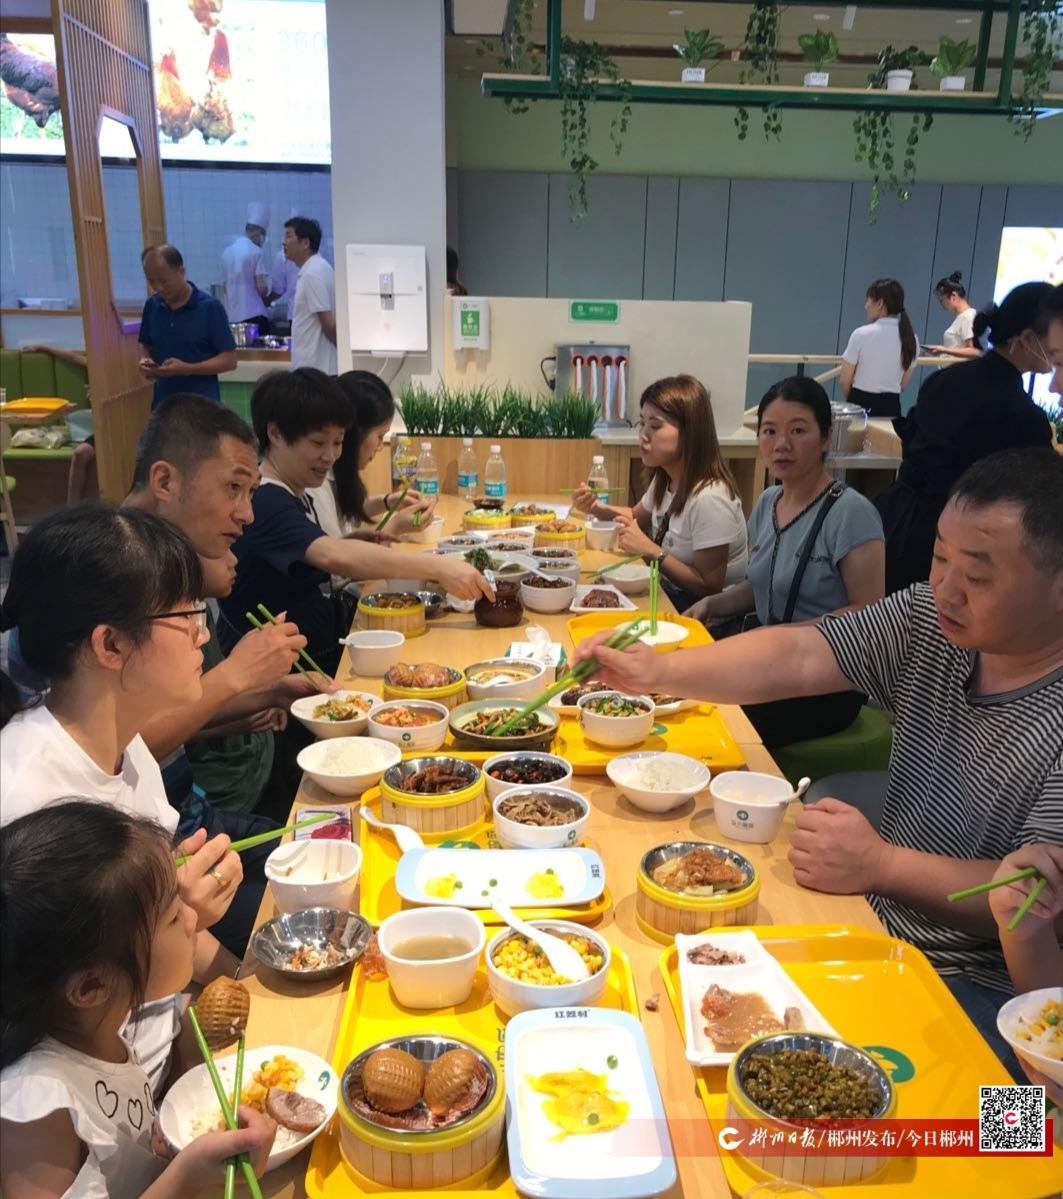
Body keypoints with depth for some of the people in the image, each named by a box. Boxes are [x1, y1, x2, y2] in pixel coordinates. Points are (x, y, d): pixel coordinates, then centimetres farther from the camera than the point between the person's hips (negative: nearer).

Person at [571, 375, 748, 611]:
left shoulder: (708, 498, -27)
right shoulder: (665, 478, 0)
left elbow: (709, 587, -23)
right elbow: (639, 517, 21)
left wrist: (651, 550, -27)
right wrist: (596, 508, 2)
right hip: (669, 593, 8)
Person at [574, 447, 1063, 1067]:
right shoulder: (932, 620, -2)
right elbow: (797, 656, -9)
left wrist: (882, 865, -32)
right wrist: (659, 670, -21)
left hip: (979, 986, -6)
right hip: (879, 921, 6)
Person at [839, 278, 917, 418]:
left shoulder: (862, 334, -11)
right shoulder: (910, 338, 2)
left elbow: (844, 381, -5)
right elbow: (903, 383, 11)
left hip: (861, 405, -4)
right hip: (891, 407, 4)